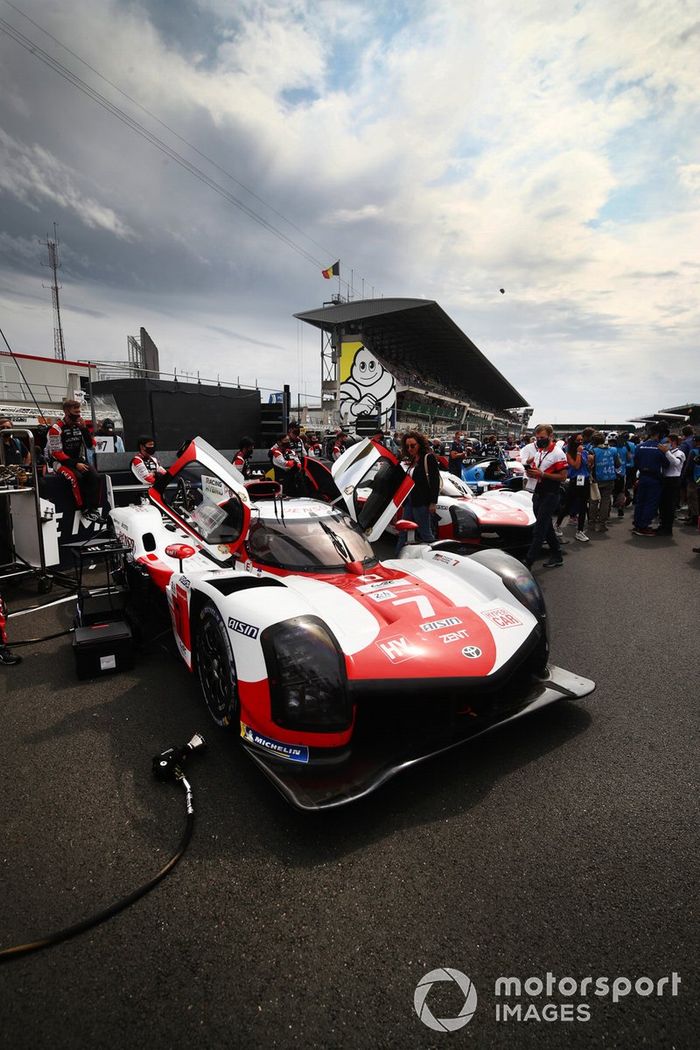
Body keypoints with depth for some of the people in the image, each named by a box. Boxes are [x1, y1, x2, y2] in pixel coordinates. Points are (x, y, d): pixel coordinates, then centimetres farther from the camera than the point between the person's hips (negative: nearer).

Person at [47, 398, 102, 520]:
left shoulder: (80, 426, 7)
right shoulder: (57, 428, -9)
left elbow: (91, 446, 2)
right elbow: (56, 453, -12)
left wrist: (84, 429, -9)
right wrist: (75, 464, -20)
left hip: (80, 460, 5)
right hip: (62, 462, -5)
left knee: (95, 477, -24)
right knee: (77, 478, -34)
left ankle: (94, 508, -22)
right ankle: (84, 509, -23)